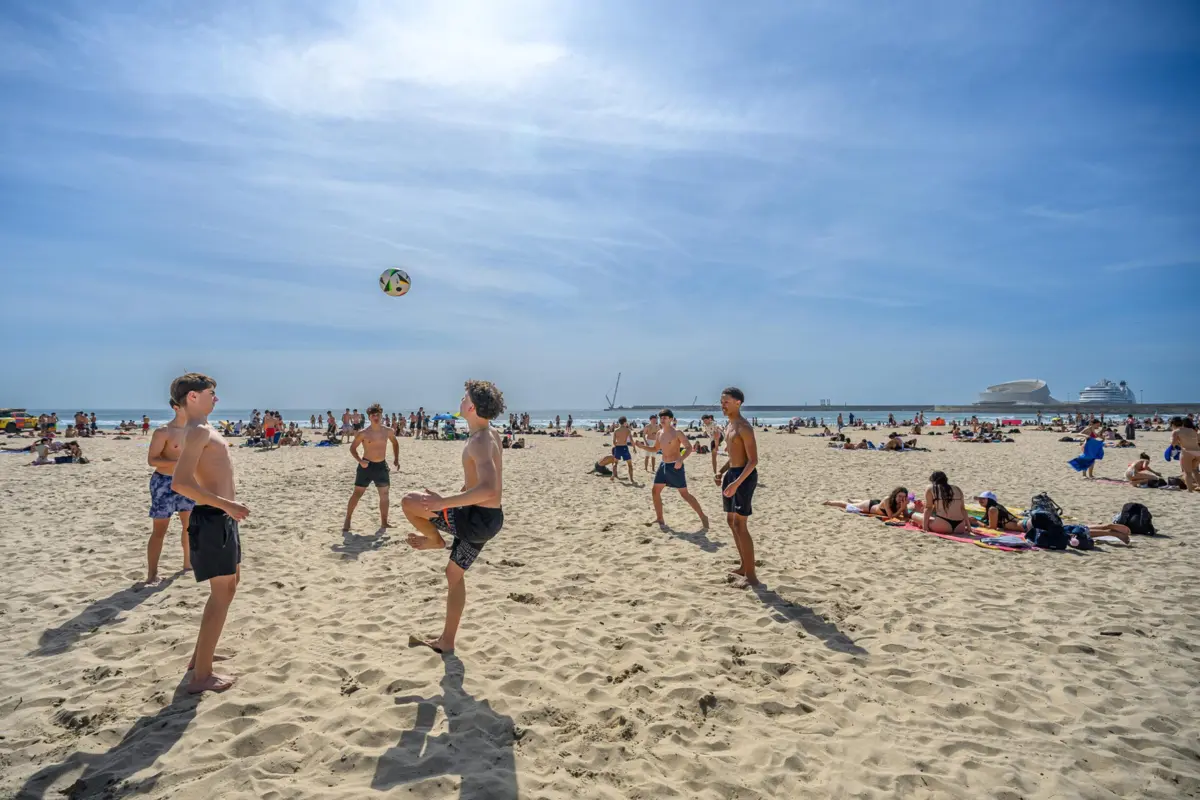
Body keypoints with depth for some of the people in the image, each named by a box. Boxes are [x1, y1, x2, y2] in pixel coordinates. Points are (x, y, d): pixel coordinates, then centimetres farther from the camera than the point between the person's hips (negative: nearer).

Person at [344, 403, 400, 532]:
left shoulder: (388, 431, 0)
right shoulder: (363, 433, -10)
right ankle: (347, 521, 11)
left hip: (381, 466, 3)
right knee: (357, 493, 0)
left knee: (384, 494, 5)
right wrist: (359, 460, -16)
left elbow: (395, 443, 18)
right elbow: (352, 448, -2)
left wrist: (396, 459, 10)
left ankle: (384, 522, 17)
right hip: (366, 465, -3)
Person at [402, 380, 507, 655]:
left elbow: (489, 489, -37)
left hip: (478, 518, -10)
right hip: (486, 518, 10)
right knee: (454, 574, 21)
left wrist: (442, 503, -34)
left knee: (409, 501, -9)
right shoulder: (490, 435, 10)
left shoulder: (479, 442, -21)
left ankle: (434, 539, 17)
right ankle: (446, 641, 32)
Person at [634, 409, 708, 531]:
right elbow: (654, 449, 20)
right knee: (655, 491, 5)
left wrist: (681, 459, -36)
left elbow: (689, 447, -19)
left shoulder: (677, 432, -14)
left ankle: (703, 517, 7)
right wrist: (641, 446, 3)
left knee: (684, 494, -5)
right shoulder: (659, 433, 8)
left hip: (675, 466, -7)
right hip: (663, 465, 7)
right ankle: (659, 519, 18)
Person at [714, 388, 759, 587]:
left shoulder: (744, 427, -16)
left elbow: (753, 460, -21)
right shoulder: (728, 425, 13)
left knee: (740, 524, -9)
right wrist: (721, 472, 9)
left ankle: (751, 575, -2)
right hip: (731, 473, 10)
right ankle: (744, 566, 27)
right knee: (731, 521, 15)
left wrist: (737, 482, -29)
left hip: (744, 476, -10)